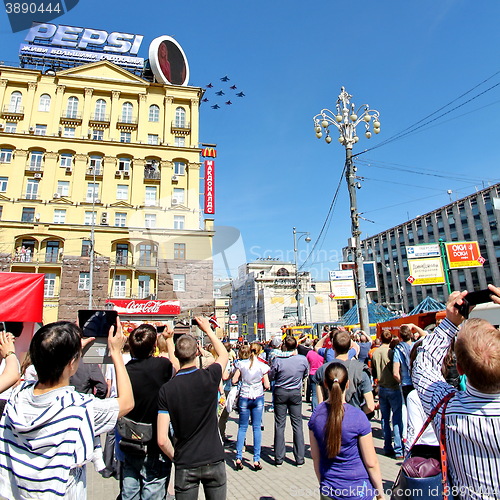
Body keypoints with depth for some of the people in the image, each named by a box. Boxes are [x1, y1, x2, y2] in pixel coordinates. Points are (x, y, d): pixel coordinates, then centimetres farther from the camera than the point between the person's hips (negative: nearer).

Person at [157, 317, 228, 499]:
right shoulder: (209, 377, -13)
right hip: (214, 460, 0)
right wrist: (208, 329, 18)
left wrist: (175, 458, 7)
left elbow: (162, 440, -12)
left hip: (185, 465, 0)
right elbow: (224, 354, 10)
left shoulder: (166, 390, -12)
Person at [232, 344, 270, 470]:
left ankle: (239, 458, 9)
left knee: (242, 427, 11)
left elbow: (234, 380, -5)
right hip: (258, 398, 0)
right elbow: (267, 385, -5)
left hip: (244, 397, 0)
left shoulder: (241, 364, -4)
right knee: (257, 427, 7)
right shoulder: (262, 366, -5)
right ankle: (256, 460, 9)